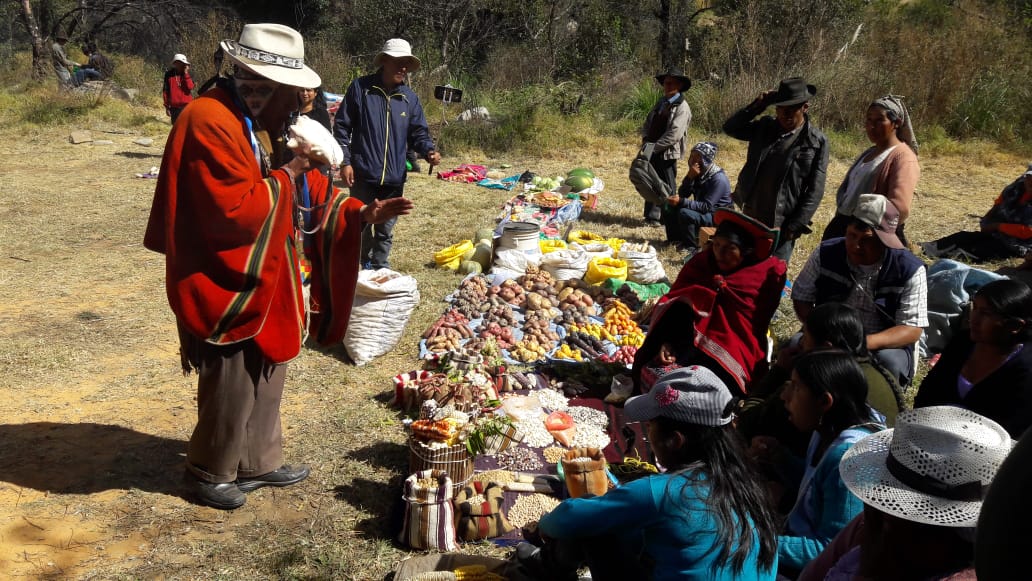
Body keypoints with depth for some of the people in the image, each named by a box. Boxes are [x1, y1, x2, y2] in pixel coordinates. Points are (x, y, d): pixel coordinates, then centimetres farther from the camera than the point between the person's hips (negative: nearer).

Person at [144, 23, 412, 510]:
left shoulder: (262, 125, 9)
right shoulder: (211, 122, -22)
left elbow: (306, 192, 13)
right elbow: (234, 212, -29)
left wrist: (361, 213, 2)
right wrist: (286, 174, -20)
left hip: (263, 283, 10)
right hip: (226, 289, -9)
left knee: (265, 382, 20)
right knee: (231, 391, 5)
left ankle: (258, 463, 36)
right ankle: (208, 473, 26)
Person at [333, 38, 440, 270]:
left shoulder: (409, 97, 7)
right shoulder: (360, 88, -3)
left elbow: (418, 132, 8)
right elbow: (342, 126, -2)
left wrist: (429, 151, -14)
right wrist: (345, 162, -8)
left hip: (394, 178, 3)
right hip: (363, 175, -3)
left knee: (386, 230, 12)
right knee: (361, 226, 8)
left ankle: (380, 268, 27)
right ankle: (365, 265, 26)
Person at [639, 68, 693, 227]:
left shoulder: (682, 107, -10)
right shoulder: (661, 102, 14)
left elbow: (674, 134, -19)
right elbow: (648, 122, 18)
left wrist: (654, 147, -17)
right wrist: (646, 141, 0)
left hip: (667, 153, -7)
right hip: (652, 152, 7)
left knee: (667, 187, 2)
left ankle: (667, 219, 9)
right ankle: (652, 217, 18)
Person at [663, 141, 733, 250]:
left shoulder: (718, 179, -25)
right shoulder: (697, 173, 0)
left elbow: (706, 206, -29)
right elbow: (683, 194, -5)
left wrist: (681, 202, -36)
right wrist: (690, 177, -22)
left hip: (717, 216, -8)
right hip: (701, 209, 8)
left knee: (684, 213, -29)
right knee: (670, 207, -1)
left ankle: (691, 246, -11)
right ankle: (675, 240, 10)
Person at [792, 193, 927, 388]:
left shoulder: (910, 269, -14)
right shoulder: (825, 254, -8)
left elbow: (912, 329, -16)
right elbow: (801, 297, 2)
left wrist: (865, 343, -34)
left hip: (884, 345, -1)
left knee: (888, 361, -35)